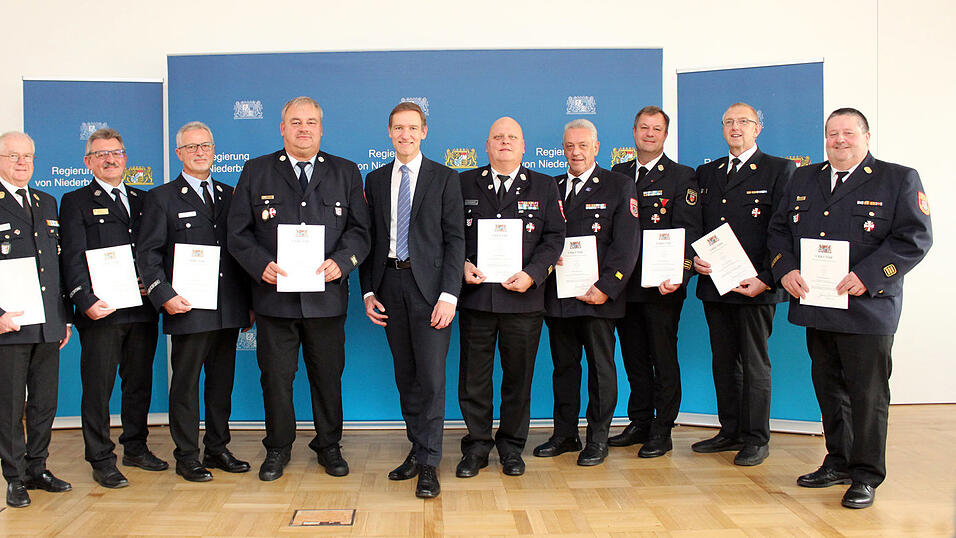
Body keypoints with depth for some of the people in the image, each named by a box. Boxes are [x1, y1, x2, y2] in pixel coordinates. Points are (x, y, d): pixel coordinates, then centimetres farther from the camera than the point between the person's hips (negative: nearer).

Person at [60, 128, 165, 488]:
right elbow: (73, 259, -6)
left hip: (142, 310, 5)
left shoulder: (143, 200, 17)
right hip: (100, 311, -4)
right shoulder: (75, 202, 4)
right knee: (98, 387, 1)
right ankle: (102, 461, 12)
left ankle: (136, 448, 26)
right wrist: (86, 301, -18)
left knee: (140, 382, 12)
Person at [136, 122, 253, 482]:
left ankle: (217, 449, 24)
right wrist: (164, 295, -14)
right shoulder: (162, 198, 4)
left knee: (223, 381, 11)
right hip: (187, 308, -4)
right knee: (185, 384, 2)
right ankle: (186, 457, 14)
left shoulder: (230, 195, 15)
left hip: (228, 309, 4)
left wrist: (248, 301, 10)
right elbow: (147, 253, -1)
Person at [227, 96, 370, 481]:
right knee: (276, 376, 8)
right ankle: (277, 449, 25)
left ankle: (328, 446, 27)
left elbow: (359, 229, 4)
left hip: (327, 295, 1)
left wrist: (341, 261, -13)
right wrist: (261, 265, -13)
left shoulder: (345, 173, 9)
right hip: (274, 296, 0)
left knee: (328, 376, 10)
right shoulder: (256, 172, 7)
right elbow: (237, 232, 3)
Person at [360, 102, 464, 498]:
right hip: (389, 283, 4)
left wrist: (448, 295, -13)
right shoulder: (376, 180, 13)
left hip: (429, 285, -4)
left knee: (431, 374, -6)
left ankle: (428, 463, 3)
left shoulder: (444, 179, 2)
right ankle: (417, 449, 24)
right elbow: (369, 238, 12)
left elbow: (455, 239, -4)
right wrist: (368, 291, 4)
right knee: (405, 375, 11)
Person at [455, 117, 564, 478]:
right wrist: (462, 265, -8)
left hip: (523, 299, 0)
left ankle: (511, 447, 23)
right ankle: (477, 446, 20)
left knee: (518, 376, 7)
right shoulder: (465, 184, 10)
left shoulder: (544, 187, 9)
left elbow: (554, 238, 3)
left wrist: (531, 274, -10)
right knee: (474, 376, 5)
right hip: (475, 297, 0)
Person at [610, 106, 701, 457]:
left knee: (663, 359, 3)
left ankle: (662, 431, 13)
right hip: (624, 283, 5)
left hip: (662, 286, -4)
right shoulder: (618, 174, 13)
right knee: (634, 358, 13)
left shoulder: (681, 176, 0)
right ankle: (639, 423, 26)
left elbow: (688, 231, -8)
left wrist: (678, 275, -20)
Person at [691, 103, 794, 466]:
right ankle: (730, 432, 23)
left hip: (755, 285, -5)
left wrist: (766, 279, -15)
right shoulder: (707, 172, 16)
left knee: (755, 363, 2)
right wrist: (695, 258, -3)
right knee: (724, 361, 11)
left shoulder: (779, 170, 0)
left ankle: (756, 439, 12)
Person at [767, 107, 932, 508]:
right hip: (815, 304, 5)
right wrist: (785, 269, -4)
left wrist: (867, 276, -19)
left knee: (867, 392, 0)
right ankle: (839, 462, 28)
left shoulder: (899, 180, 0)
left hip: (867, 307, -5)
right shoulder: (803, 179, 15)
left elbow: (915, 238, -8)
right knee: (828, 388, 14)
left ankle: (866, 476, 12)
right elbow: (779, 229, 14)